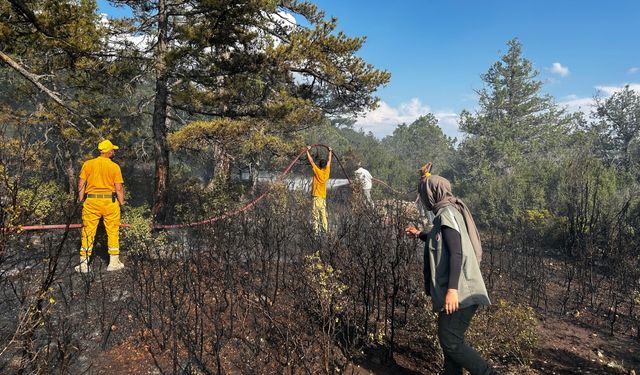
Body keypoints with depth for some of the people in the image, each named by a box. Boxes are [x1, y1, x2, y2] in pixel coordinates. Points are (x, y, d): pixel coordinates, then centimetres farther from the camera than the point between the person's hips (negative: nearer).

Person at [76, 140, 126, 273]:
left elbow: (81, 184, 0)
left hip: (91, 201, 2)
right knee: (112, 232, 9)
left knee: (88, 232, 8)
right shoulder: (115, 167, -4)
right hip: (110, 202, -1)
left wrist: (81, 200, 8)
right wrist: (121, 202, 4)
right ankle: (114, 262, 14)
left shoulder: (88, 164, 2)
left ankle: (84, 264, 13)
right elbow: (119, 188, -7)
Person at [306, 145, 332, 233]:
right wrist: (330, 152, 30)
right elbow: (329, 161, 18)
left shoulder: (317, 171, -9)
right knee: (323, 214, 9)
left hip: (317, 197, -6)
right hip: (323, 197, 6)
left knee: (315, 214, -5)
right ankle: (325, 229, 8)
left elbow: (311, 161, -8)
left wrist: (307, 151, -1)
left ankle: (316, 230, -8)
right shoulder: (327, 172, 4)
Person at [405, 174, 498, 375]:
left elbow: (456, 252, -23)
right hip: (458, 291, 10)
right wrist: (419, 234, 47)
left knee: (450, 342, -8)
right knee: (450, 340, 14)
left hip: (459, 292, -10)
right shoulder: (447, 212, 17)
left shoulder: (446, 213, -13)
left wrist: (452, 289, -28)